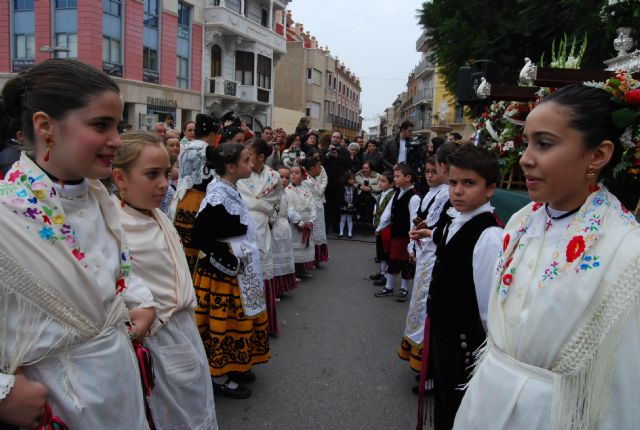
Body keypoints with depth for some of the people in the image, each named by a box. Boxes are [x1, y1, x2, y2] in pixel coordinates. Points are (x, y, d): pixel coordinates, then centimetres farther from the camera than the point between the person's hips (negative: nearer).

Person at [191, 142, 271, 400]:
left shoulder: (230, 192, 6)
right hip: (223, 275, -9)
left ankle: (233, 367, 36)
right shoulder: (218, 197, -22)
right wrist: (231, 260, -19)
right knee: (224, 323, 4)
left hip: (240, 274, 9)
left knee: (238, 320, 19)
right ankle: (219, 377, 21)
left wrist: (242, 259, 10)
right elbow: (199, 237, -24)